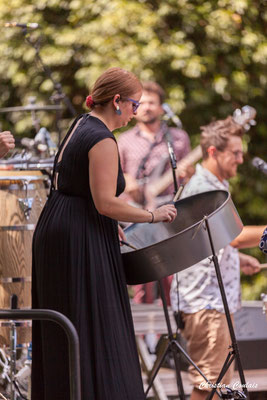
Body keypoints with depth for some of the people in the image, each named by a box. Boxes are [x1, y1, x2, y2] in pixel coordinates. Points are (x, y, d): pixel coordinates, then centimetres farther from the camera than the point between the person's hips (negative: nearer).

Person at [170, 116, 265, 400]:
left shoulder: (218, 187, 17)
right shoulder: (201, 189, -17)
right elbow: (235, 235, -25)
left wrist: (238, 259, 14)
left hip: (218, 299, 10)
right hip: (204, 301, -10)